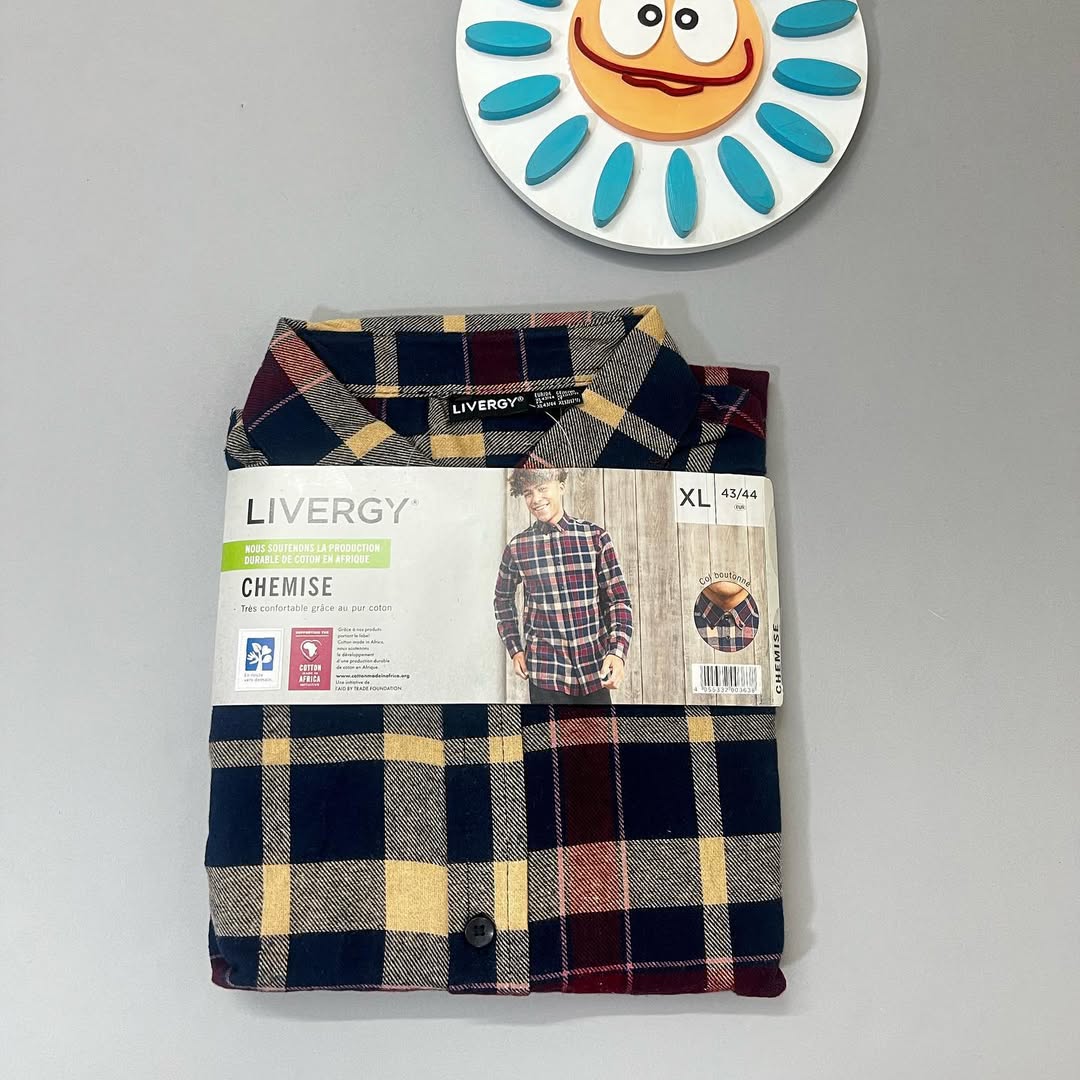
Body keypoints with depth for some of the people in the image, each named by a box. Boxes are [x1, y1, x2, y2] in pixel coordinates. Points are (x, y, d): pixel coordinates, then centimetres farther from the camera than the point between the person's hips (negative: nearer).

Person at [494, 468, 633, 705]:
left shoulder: (596, 536, -1)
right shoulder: (517, 547, 2)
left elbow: (619, 599, -1)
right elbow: (503, 600, 17)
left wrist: (618, 652, -13)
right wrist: (514, 649, 9)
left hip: (596, 667, 0)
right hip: (546, 670, 0)